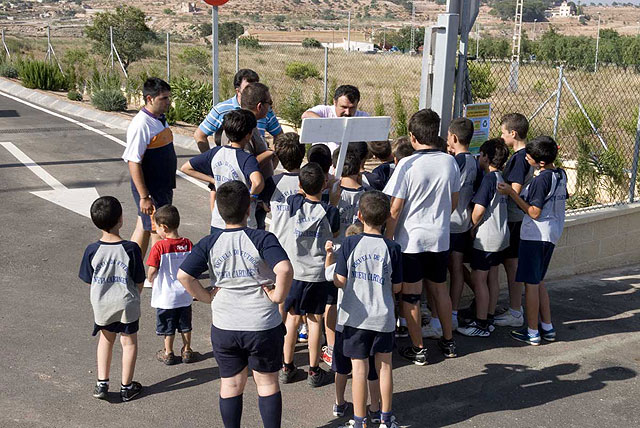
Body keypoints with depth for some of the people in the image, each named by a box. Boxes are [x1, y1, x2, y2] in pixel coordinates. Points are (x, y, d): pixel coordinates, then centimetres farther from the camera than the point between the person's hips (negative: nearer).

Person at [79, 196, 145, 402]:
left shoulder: (92, 250, -15)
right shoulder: (131, 248, -19)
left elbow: (89, 281, -3)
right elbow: (139, 282, -10)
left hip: (101, 306, 2)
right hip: (127, 305, -2)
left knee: (105, 339, 24)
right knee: (129, 342, 16)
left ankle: (102, 383, 24)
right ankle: (126, 387, 25)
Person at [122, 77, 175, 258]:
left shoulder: (160, 118, 8)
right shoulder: (141, 125, -21)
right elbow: (133, 162, -22)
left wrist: (168, 185, 22)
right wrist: (144, 197, -23)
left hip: (163, 187, 9)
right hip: (150, 190, -9)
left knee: (144, 228, 16)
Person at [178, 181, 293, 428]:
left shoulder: (209, 244, -5)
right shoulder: (262, 239, -14)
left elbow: (183, 276, -13)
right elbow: (285, 269, -29)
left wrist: (207, 297, -1)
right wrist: (278, 296, -14)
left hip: (224, 327, 2)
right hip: (263, 326, -2)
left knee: (231, 385, 17)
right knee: (267, 384, 15)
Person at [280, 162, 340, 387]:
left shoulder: (294, 203, -8)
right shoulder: (331, 212, -13)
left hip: (293, 271, 2)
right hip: (318, 273, -2)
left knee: (292, 317, 13)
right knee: (315, 320, 7)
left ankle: (287, 367, 21)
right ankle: (314, 371, 14)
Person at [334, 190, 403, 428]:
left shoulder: (349, 244, -11)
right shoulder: (393, 248, -7)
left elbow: (340, 281, -8)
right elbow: (396, 287, -2)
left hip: (354, 317, -1)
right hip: (383, 318, 1)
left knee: (359, 369, 6)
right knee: (384, 366, 16)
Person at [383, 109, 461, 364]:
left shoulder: (407, 165, -16)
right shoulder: (450, 163, -1)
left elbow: (395, 209, -14)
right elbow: (454, 202, 10)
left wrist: (386, 239, -5)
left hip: (410, 240, -5)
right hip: (440, 238, 5)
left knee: (411, 296, 6)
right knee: (440, 288, 20)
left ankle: (418, 350, 13)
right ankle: (448, 342, 29)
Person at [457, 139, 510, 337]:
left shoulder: (489, 178, -17)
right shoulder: (501, 178, 10)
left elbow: (479, 209, -21)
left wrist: (471, 227, -6)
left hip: (485, 238, -9)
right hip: (500, 235, 9)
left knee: (478, 280, -3)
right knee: (492, 278, 14)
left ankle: (481, 325, 1)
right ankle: (489, 319, 22)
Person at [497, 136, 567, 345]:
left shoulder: (541, 179, -20)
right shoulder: (561, 175, 6)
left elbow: (534, 212, -19)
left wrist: (511, 193, -17)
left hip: (536, 235, -9)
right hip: (552, 234, 9)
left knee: (531, 283, -1)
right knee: (538, 281, 18)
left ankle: (532, 332, 5)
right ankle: (547, 327, 21)